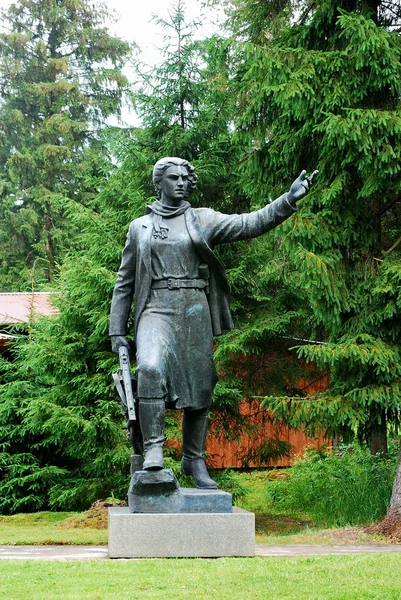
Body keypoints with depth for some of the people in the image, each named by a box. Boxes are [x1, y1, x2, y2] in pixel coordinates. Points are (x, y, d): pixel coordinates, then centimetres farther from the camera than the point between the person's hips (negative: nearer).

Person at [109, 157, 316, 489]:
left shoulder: (202, 220, 9)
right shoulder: (139, 227, 12)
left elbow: (249, 224, -5)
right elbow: (124, 283, 15)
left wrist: (289, 200, -19)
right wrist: (117, 329, 9)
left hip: (195, 312, 1)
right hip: (156, 309, -1)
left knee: (199, 386, 4)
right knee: (150, 368, -28)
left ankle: (194, 459, 21)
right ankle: (153, 448, -22)